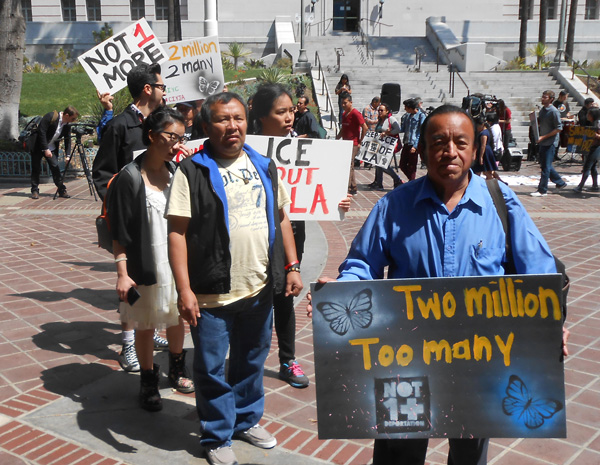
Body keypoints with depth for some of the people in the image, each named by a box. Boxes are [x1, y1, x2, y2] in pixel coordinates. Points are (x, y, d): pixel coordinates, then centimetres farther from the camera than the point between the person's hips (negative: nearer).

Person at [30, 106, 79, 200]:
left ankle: (62, 190, 1)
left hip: (52, 148, 4)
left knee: (55, 167, -3)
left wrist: (68, 154, -6)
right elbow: (41, 132, -23)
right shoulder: (50, 117, -23)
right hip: (39, 146, -4)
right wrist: (45, 149, -24)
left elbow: (67, 139, 2)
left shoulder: (67, 124, -5)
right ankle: (35, 191, 10)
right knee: (36, 169, 1)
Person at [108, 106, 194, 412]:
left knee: (177, 318, 18)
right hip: (146, 266, -4)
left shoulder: (178, 172, 2)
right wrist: (122, 273, -13)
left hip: (178, 261, 5)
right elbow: (119, 233, -11)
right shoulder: (130, 178, -13)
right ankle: (148, 383, 26)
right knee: (145, 326, 8)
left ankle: (177, 369, 39)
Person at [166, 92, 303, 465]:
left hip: (260, 289, 5)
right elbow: (178, 231, -11)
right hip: (213, 293, -5)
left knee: (252, 361, 20)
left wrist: (292, 266, 9)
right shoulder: (193, 171, -7)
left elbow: (281, 217, 16)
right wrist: (184, 289, -17)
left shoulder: (264, 167, 9)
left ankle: (247, 419, 41)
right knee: (212, 368, 7)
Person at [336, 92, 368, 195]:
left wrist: (360, 141, -12)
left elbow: (365, 127, -14)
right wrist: (336, 139, 16)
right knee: (350, 166, 12)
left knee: (348, 165, -11)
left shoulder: (355, 113, -11)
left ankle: (348, 189, -9)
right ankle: (353, 188, 21)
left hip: (353, 144, -9)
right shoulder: (345, 114, 15)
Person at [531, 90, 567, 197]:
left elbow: (559, 128, -16)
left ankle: (542, 190, 2)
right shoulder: (542, 110, 10)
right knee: (544, 164, 15)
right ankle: (560, 182, 30)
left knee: (546, 166, -4)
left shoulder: (554, 111, -14)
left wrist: (544, 137, -19)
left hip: (550, 143, -9)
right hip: (542, 142, 9)